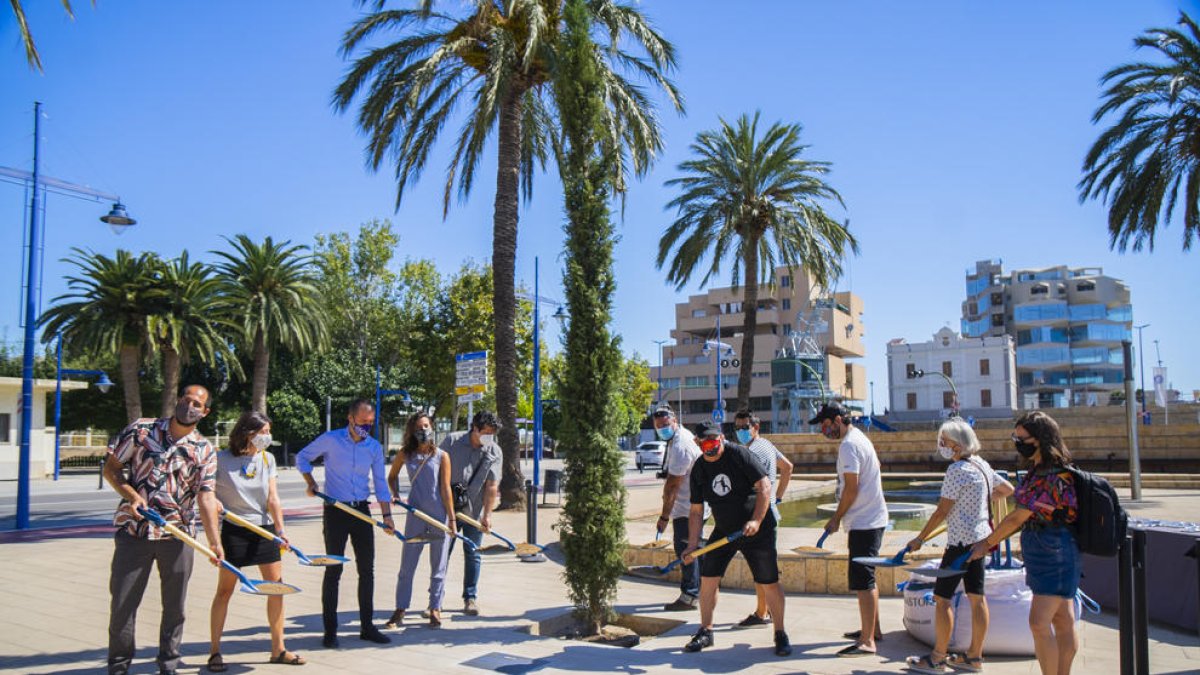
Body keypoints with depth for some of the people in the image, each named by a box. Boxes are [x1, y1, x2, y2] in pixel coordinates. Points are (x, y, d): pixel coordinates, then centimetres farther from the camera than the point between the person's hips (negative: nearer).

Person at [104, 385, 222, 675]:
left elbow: (206, 497, -7)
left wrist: (214, 540, -20)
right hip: (133, 531, -1)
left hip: (178, 534, 1)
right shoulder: (141, 430, 0)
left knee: (175, 605, 9)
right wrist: (132, 495, -13)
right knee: (123, 602, 4)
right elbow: (110, 468, 4)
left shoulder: (205, 452, 1)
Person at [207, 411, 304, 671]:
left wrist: (280, 528, -13)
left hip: (264, 528, 4)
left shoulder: (267, 458, 3)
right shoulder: (221, 459, -8)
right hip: (234, 530, -4)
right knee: (225, 589, 2)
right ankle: (215, 652, 16)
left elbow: (273, 498, -3)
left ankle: (278, 649, 14)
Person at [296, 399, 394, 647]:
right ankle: (330, 630, 8)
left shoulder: (375, 447, 3)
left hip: (362, 510, 4)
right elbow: (302, 457, 8)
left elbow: (380, 484, 7)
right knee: (333, 570, -1)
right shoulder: (330, 439, -7)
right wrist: (311, 482, -5)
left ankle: (367, 626, 18)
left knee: (367, 569, 7)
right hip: (335, 511, -4)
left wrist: (387, 515, 0)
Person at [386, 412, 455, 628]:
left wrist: (451, 519, -4)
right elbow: (392, 476, 19)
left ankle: (435, 609, 18)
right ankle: (400, 610, 15)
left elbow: (445, 489, -3)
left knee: (438, 568, 7)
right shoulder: (405, 454, 3)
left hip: (439, 515, -1)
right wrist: (395, 496, 3)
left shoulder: (441, 456, -2)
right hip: (415, 515, 1)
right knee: (407, 566, 4)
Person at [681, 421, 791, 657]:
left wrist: (756, 521, -24)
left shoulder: (738, 454, -14)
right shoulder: (699, 469, 0)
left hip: (757, 529, -5)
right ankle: (706, 631, 18)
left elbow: (765, 486, -17)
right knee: (707, 579, 1)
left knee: (769, 583, -3)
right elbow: (696, 511, 5)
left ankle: (780, 634, 15)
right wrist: (693, 544, -2)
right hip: (723, 531, 5)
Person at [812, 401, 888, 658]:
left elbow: (851, 488, -20)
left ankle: (867, 642, -5)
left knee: (863, 581, -8)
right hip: (872, 518, 11)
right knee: (865, 578, 19)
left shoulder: (849, 445, -16)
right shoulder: (859, 438, 16)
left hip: (863, 522, -11)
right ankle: (873, 629, 30)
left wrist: (836, 518, -9)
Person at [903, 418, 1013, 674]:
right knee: (976, 597, 12)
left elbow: (942, 511, -17)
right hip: (980, 537, 9)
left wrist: (920, 538, -9)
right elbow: (1007, 489, 23)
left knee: (942, 597, -2)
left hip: (961, 540, -9)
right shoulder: (982, 465, 9)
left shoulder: (957, 470, -18)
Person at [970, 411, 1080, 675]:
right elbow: (1024, 517, 15)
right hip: (1042, 551, 9)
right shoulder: (1035, 470, 8)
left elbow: (1018, 517, -18)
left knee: (1039, 622, -9)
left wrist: (988, 543, -7)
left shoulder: (1053, 477, -22)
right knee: (1063, 622, 14)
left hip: (1055, 552, -9)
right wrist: (992, 541, 14)